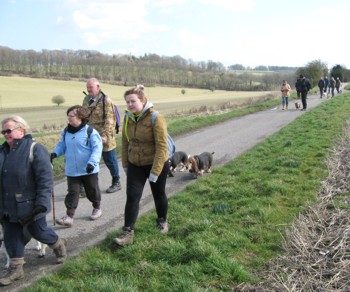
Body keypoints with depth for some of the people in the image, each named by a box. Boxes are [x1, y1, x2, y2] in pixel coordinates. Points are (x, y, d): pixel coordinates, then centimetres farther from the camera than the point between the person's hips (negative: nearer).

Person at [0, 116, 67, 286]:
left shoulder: (34, 149, -16)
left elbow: (45, 178, -19)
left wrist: (42, 203, -24)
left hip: (29, 206, -6)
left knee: (38, 232, 10)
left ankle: (59, 245, 38)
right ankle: (15, 269, 24)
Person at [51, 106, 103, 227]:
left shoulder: (90, 131, -14)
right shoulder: (66, 132, 3)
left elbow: (97, 148, -15)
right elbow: (62, 145, 13)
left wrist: (92, 162, -25)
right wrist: (55, 153, -7)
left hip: (88, 170, -4)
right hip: (72, 170, 4)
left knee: (92, 191, 14)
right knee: (72, 192, 2)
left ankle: (97, 208, 38)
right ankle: (69, 216, 2)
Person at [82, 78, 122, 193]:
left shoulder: (106, 100, -12)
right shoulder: (86, 100, 9)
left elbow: (109, 120, -17)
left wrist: (105, 136, -23)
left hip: (105, 137, -5)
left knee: (110, 160, 7)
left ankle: (116, 183, 26)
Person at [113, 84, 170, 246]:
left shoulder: (156, 118, -21)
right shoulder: (128, 118, -2)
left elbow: (162, 146, -23)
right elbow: (125, 142, 7)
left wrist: (155, 171, -24)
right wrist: (125, 164, 7)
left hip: (157, 164, -4)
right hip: (135, 165, 4)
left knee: (159, 195, 15)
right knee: (132, 197, -3)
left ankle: (162, 221, 40)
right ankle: (128, 233, 1)